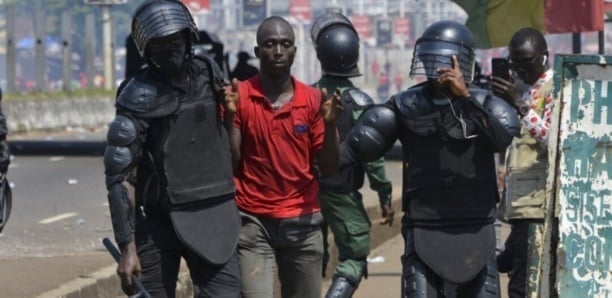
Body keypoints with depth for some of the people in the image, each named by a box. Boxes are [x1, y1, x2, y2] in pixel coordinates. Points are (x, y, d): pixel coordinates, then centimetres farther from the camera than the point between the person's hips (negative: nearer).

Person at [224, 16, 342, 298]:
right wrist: (229, 117, -15)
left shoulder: (313, 100, 3)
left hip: (303, 222, 3)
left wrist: (330, 125, -12)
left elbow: (329, 170, 4)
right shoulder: (239, 97, -2)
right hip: (253, 222, -3)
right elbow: (228, 165, -3)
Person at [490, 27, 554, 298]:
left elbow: (556, 143, -22)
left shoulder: (556, 88, -7)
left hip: (537, 207, -10)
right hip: (522, 207, 10)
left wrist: (521, 106, -27)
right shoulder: (529, 91, 21)